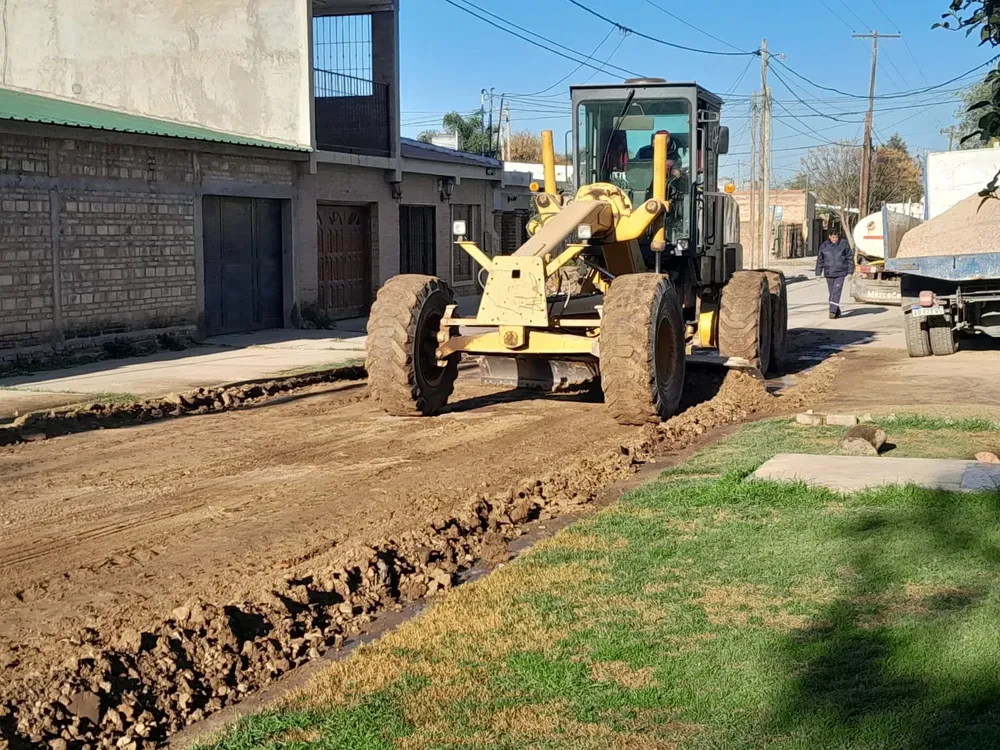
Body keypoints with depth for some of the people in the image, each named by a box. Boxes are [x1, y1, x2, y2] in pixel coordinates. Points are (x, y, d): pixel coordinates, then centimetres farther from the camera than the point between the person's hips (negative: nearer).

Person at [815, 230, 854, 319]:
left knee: (836, 292, -12)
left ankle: (833, 311, -15)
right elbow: (820, 260, 8)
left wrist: (850, 271, -2)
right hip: (829, 274, 3)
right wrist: (818, 274, 6)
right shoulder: (824, 246, 3)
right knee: (832, 293, 9)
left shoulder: (844, 244, -2)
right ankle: (837, 312, 22)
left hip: (840, 273, -3)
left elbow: (850, 258, 1)